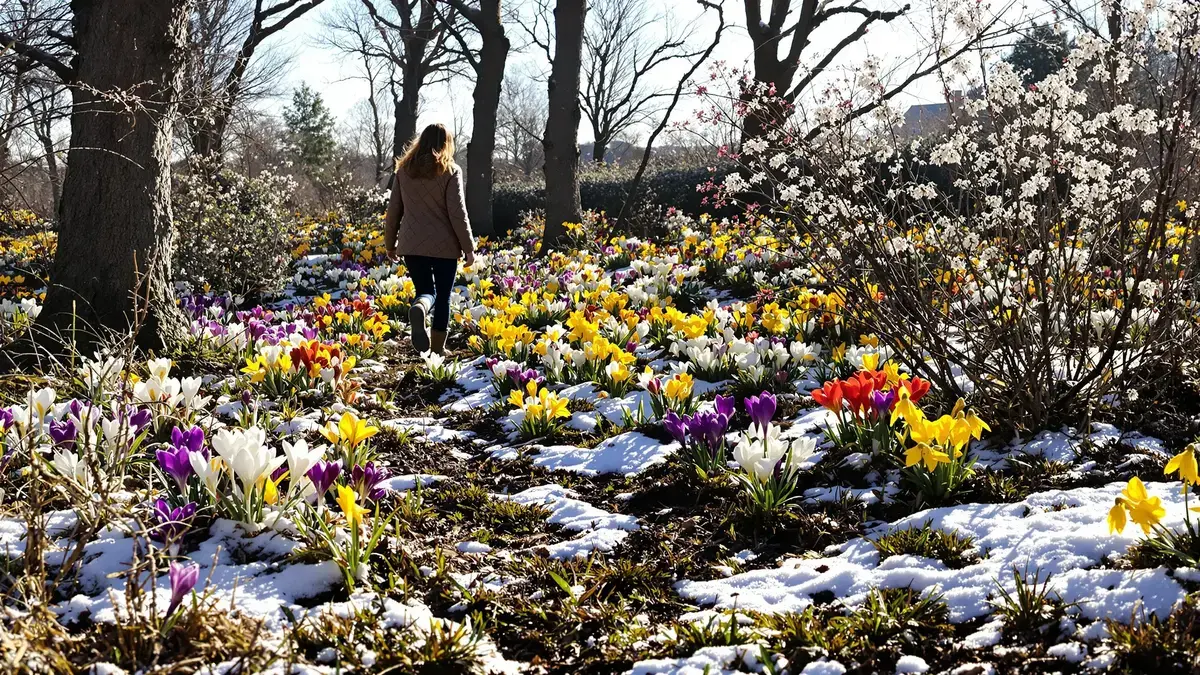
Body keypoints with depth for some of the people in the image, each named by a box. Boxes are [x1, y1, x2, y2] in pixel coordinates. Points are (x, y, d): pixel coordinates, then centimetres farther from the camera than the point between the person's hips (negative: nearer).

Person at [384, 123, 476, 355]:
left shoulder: (404, 170, 7)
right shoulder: (450, 171, -5)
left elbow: (394, 210, 10)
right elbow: (457, 212, -9)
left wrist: (390, 243, 21)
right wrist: (468, 247, -4)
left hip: (411, 245, 3)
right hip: (444, 245, -3)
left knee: (426, 291, 10)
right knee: (443, 297, 11)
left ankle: (418, 309, -25)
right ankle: (437, 348, 13)